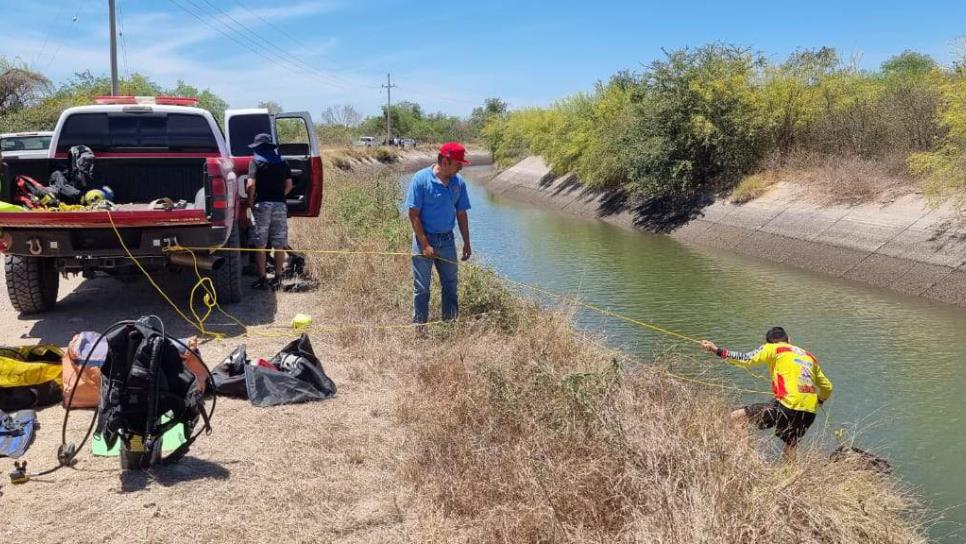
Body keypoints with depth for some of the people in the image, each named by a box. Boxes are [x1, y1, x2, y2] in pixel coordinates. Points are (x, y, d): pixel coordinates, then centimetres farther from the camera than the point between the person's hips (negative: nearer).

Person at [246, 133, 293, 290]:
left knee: (260, 245, 2)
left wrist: (250, 200, 1)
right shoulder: (282, 162, 11)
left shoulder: (256, 161, -1)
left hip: (262, 205, -4)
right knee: (279, 245, 8)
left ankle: (262, 279, 1)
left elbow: (251, 184, -12)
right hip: (280, 205, 4)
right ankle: (277, 279, 11)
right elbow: (289, 185, 8)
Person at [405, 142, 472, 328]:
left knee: (451, 285, 12)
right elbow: (414, 214, -14)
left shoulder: (459, 182, 1)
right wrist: (425, 245, -17)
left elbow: (461, 214, 9)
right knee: (421, 288, 3)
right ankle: (419, 328, 13)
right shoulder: (421, 179, -14)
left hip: (447, 239, 5)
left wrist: (467, 243, 8)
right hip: (425, 238, -5)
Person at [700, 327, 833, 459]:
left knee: (735, 418, 0)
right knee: (790, 450, 24)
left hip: (787, 406, -6)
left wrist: (718, 351, -4)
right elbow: (827, 388, 30)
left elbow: (746, 359, -7)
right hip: (809, 413, 7)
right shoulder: (809, 356, 25)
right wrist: (817, 402, 48)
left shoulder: (773, 348, 8)